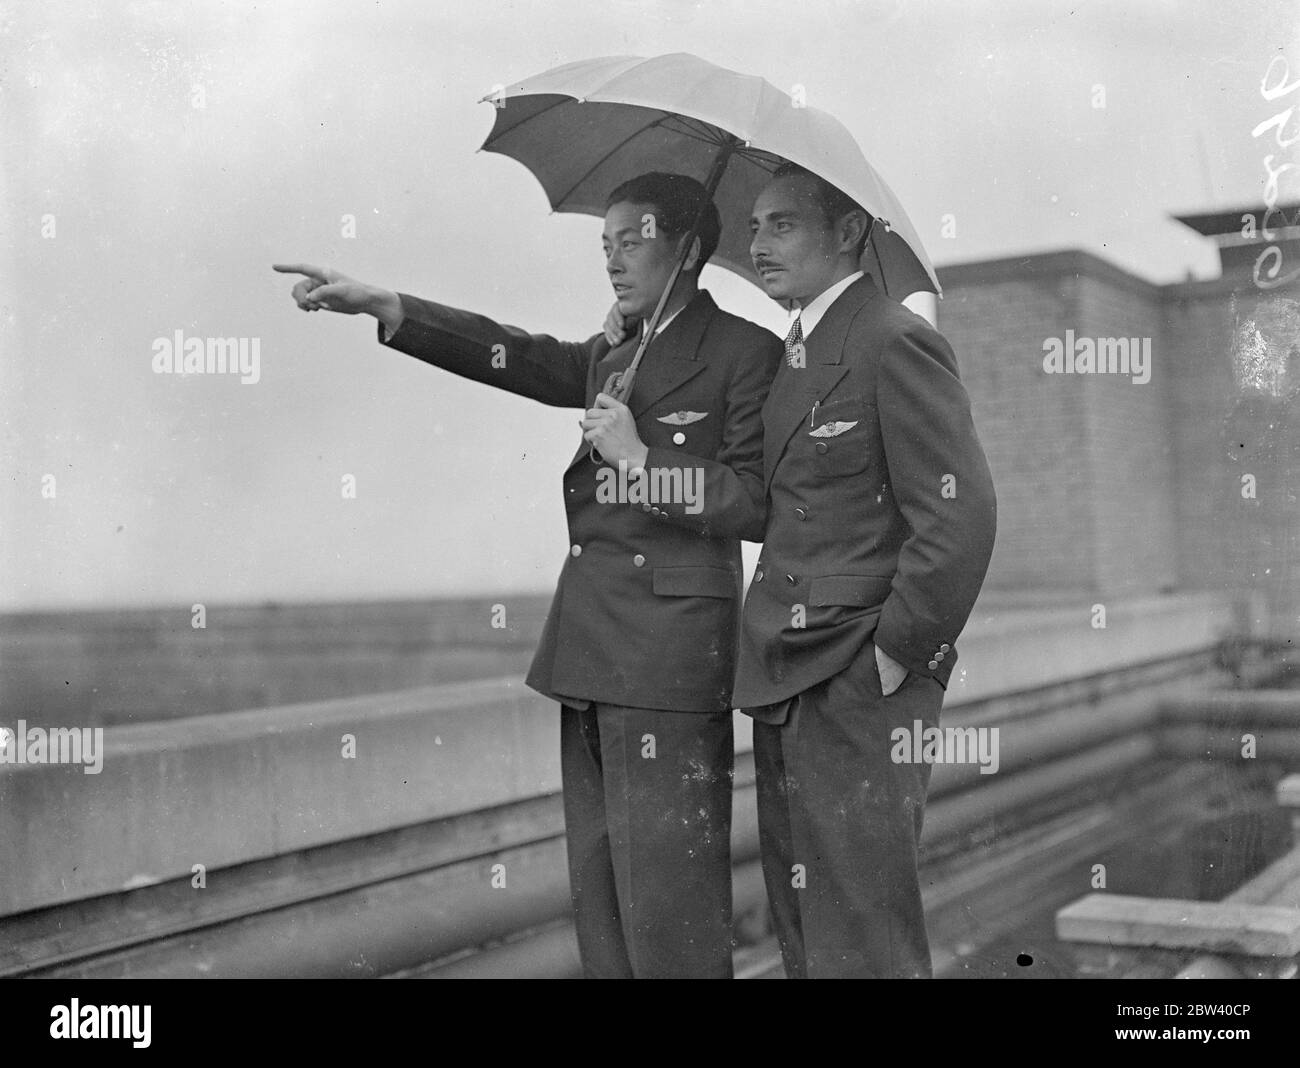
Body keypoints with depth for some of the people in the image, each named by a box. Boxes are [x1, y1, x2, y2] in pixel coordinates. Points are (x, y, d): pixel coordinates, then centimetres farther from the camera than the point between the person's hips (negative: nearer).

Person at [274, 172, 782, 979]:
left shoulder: (746, 352, -3)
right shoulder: (613, 357, 19)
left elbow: (758, 505, -10)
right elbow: (511, 355, 7)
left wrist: (641, 461, -12)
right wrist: (380, 305, -1)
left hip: (668, 650, -7)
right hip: (591, 647, 8)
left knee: (665, 896, -5)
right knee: (597, 887, 15)